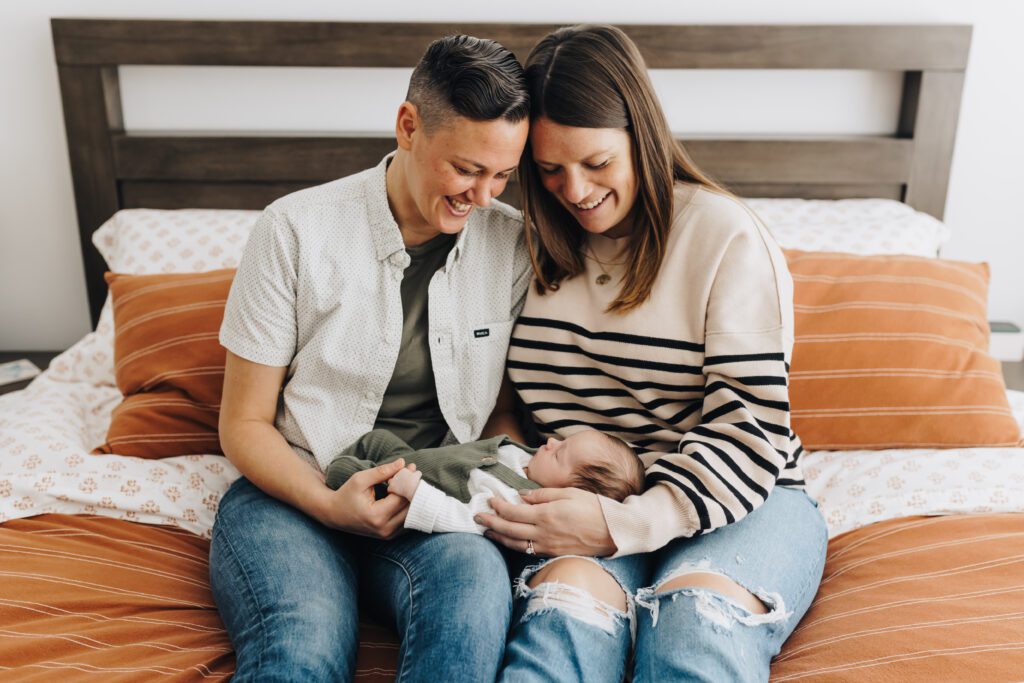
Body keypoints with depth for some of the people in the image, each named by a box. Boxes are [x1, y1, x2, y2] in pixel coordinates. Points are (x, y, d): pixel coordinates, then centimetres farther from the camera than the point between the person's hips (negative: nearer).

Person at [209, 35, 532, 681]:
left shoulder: (513, 245, 0)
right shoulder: (296, 229, -6)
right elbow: (244, 423, -1)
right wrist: (330, 505, -17)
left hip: (436, 508, 3)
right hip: (293, 492, -2)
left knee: (476, 576, -32)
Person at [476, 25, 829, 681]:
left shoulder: (727, 236, -5)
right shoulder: (539, 246, 9)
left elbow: (749, 430, -10)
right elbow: (503, 387, 15)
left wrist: (625, 524, -21)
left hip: (741, 502, -2)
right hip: (594, 507, 3)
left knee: (697, 619, -35)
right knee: (567, 595, -31)